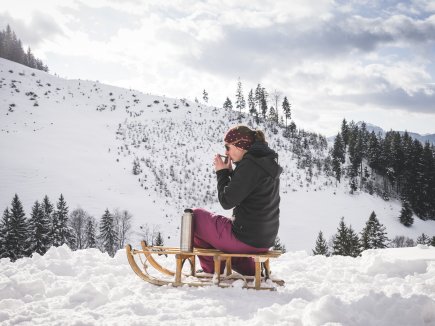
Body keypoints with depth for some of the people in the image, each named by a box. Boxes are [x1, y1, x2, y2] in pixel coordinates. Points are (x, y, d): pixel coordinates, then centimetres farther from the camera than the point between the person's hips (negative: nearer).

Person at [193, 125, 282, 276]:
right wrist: (229, 172, 7)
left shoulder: (250, 165, -20)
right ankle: (252, 270, 25)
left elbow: (227, 202, -16)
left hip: (246, 238, -9)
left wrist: (222, 173, -4)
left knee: (196, 216, 10)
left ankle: (211, 270, 20)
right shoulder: (268, 162, 9)